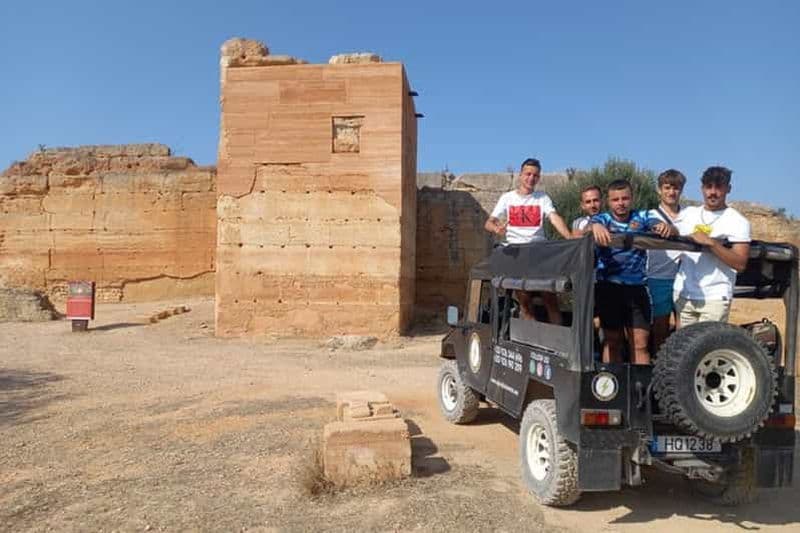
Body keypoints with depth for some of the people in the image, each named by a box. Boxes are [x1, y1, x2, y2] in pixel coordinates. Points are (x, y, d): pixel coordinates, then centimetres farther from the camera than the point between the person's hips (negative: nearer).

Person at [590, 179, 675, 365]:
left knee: (640, 344, 1)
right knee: (612, 341, 8)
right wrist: (595, 226, -47)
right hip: (609, 287, -1)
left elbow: (672, 232, -9)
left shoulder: (642, 217, 5)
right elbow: (589, 227, -22)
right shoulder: (603, 218, 1)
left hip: (637, 287, 1)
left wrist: (667, 228, -34)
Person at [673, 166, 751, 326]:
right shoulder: (687, 213, 10)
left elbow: (740, 264, -12)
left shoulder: (737, 221, -3)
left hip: (715, 298, -4)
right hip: (683, 295, 4)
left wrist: (711, 242, -20)